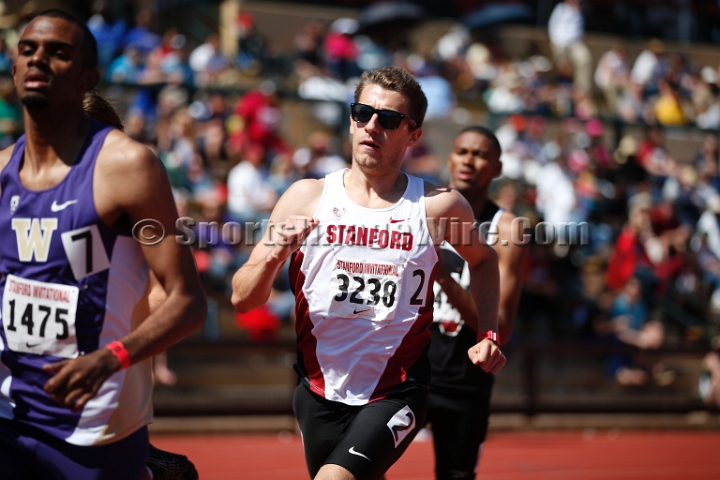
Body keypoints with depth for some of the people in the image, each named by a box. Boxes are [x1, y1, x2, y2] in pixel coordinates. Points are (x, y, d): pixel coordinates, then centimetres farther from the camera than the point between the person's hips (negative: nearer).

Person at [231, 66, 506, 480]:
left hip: (397, 393, -3)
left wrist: (488, 335, 7)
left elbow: (483, 259, 18)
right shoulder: (308, 197, -3)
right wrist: (273, 257, -22)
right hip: (320, 393, 3)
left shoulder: (439, 207, -4)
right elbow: (243, 300, -2)